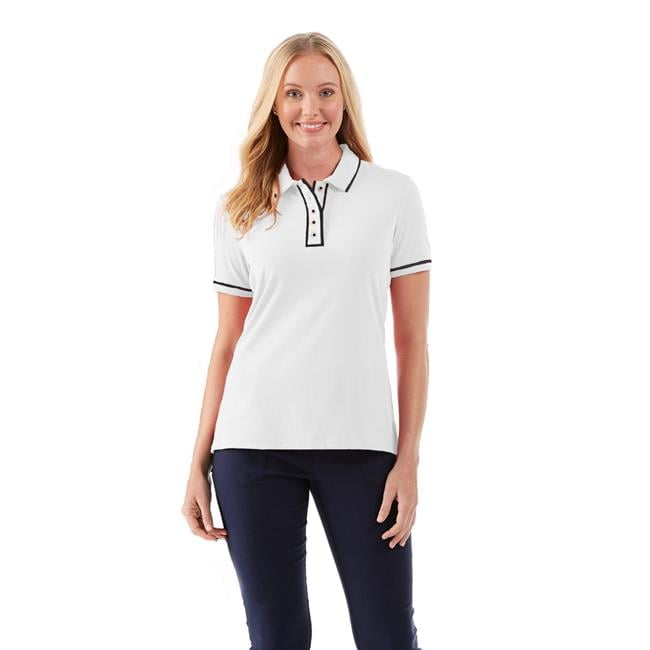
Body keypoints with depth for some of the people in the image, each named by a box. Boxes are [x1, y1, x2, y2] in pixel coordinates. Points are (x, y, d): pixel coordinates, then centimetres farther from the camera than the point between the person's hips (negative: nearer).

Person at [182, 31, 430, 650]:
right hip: (253, 444, 1)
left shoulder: (394, 194, 3)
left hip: (360, 444, -1)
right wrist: (198, 464, 7)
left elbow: (412, 340, 3)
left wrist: (408, 460, -3)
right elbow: (227, 344, 10)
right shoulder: (240, 210, 7)